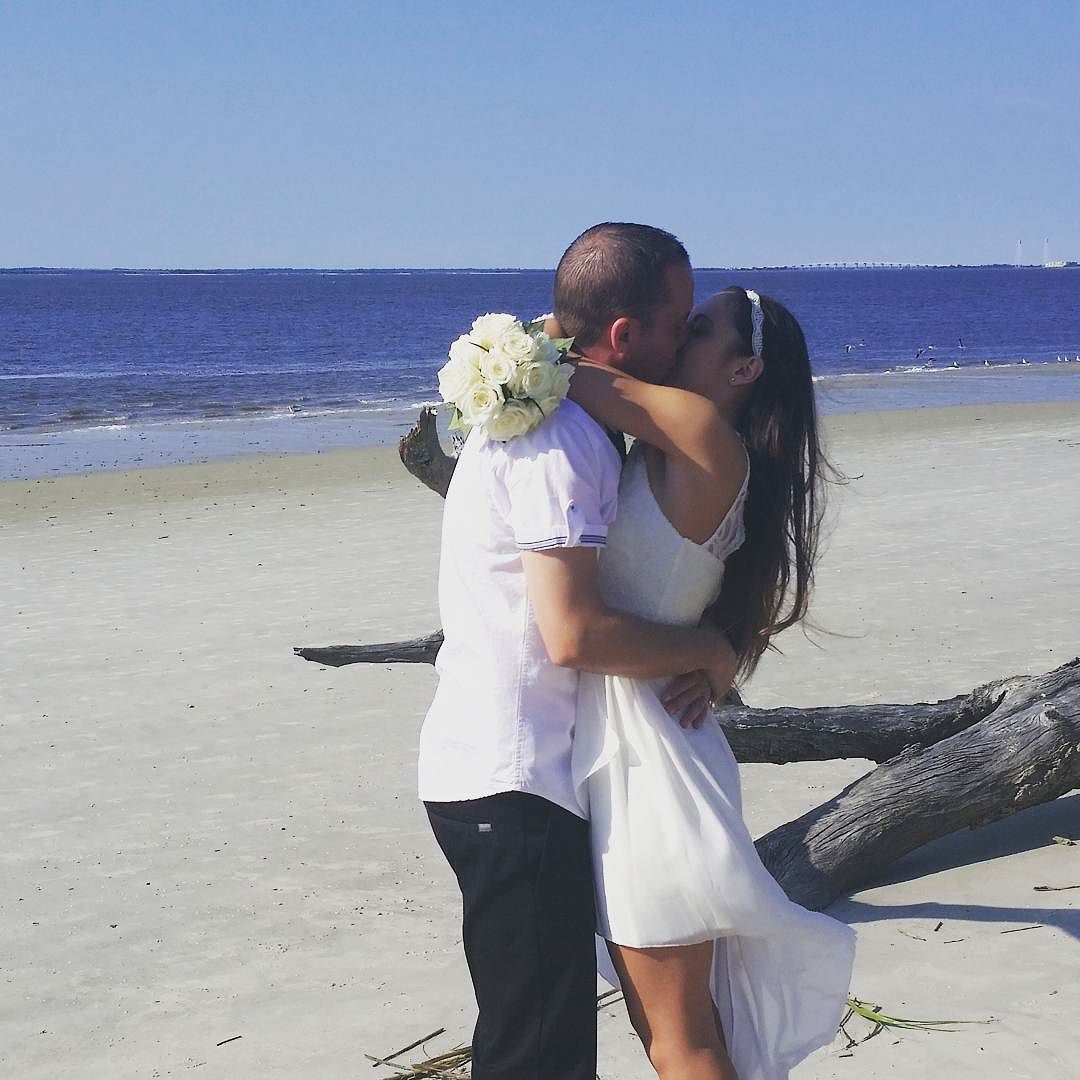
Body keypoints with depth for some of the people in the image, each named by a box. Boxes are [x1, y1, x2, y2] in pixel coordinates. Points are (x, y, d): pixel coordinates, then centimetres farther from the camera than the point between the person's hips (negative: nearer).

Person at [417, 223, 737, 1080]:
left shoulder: (566, 420, 14)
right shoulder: (562, 438, -19)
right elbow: (575, 634, -25)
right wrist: (707, 650, -10)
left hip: (512, 774, 11)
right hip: (512, 785, -11)